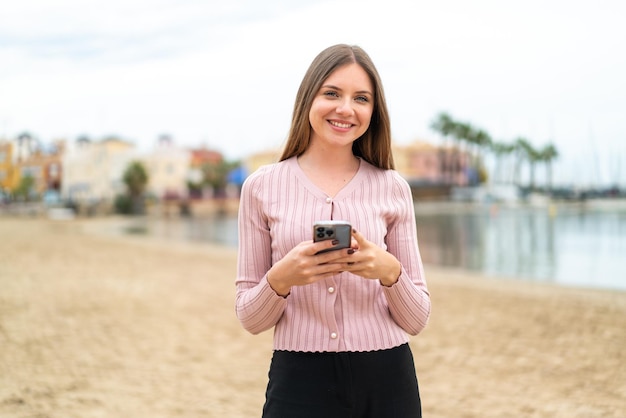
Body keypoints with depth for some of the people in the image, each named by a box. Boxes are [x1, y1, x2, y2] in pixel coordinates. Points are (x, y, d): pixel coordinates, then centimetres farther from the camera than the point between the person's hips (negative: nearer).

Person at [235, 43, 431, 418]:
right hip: (299, 382, -1)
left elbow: (416, 320, 2)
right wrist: (280, 279, -18)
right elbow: (250, 318, 1)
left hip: (386, 380, 1)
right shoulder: (262, 187, -1)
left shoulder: (393, 188, 0)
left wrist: (390, 272, -17)